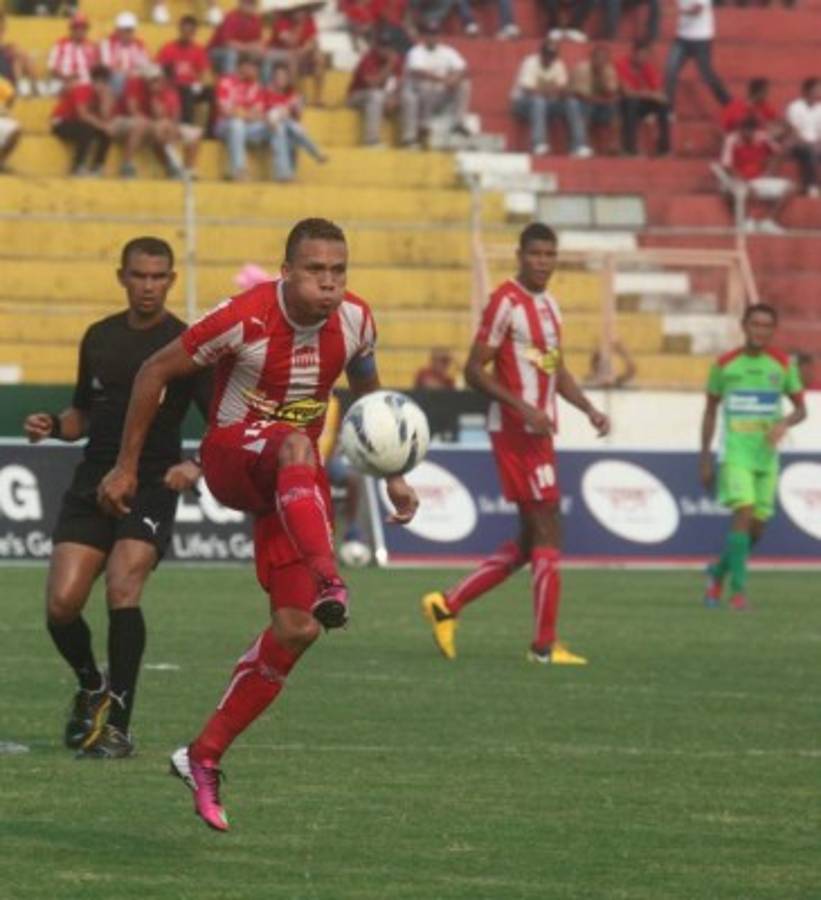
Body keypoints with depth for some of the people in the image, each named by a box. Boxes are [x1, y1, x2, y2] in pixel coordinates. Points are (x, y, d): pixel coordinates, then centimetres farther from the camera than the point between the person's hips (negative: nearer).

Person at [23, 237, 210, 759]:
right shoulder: (100, 338, 10)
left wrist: (197, 466, -28)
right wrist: (54, 426, 0)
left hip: (152, 487, -4)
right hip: (93, 484, 4)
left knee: (122, 588, -24)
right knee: (61, 604, -9)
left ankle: (117, 725, -15)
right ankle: (92, 688, 23)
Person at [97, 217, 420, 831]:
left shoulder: (354, 320, -5)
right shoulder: (246, 319, -20)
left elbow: (367, 390, 17)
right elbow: (157, 372, -9)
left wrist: (392, 476, 12)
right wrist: (126, 467, -5)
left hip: (295, 482, 5)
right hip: (231, 456, -5)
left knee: (296, 629, -6)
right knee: (296, 446, -42)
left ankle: (205, 758, 7)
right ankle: (326, 584, -62)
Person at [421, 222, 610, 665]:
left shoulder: (549, 304, 16)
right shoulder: (506, 302, -12)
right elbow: (474, 370, -14)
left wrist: (590, 410, 12)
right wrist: (524, 408, -22)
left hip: (538, 430, 9)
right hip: (515, 430, -9)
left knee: (529, 542, 11)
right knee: (547, 534, -8)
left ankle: (447, 604, 15)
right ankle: (545, 645, -4)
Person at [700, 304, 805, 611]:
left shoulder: (783, 365, 4)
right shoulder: (725, 365, 1)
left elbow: (801, 409, 10)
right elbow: (710, 410, 9)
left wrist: (784, 423, -13)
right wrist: (705, 456, 7)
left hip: (766, 456, 3)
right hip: (734, 455, -3)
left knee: (756, 529, 5)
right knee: (743, 514, -20)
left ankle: (718, 571, 32)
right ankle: (738, 589, -18)